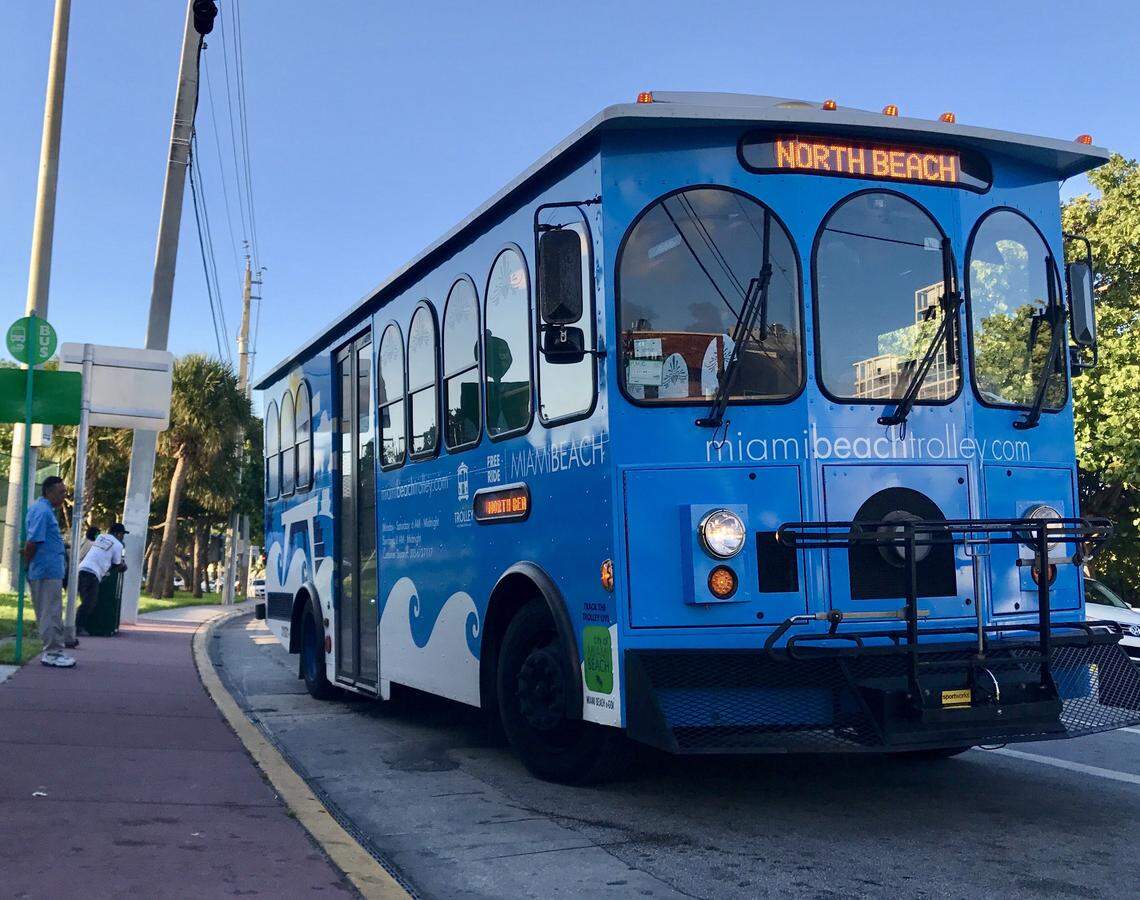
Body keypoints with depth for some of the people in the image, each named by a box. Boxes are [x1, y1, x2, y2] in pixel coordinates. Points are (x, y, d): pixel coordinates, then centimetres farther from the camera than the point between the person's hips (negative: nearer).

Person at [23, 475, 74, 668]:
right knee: (51, 613, -5)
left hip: (50, 571, 10)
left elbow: (33, 542, 21)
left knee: (52, 613, 14)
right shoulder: (42, 511, -15)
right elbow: (33, 541, -22)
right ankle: (52, 653, 0)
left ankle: (54, 651, 20)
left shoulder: (46, 509, 16)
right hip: (48, 571, -10)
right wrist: (26, 564, -10)